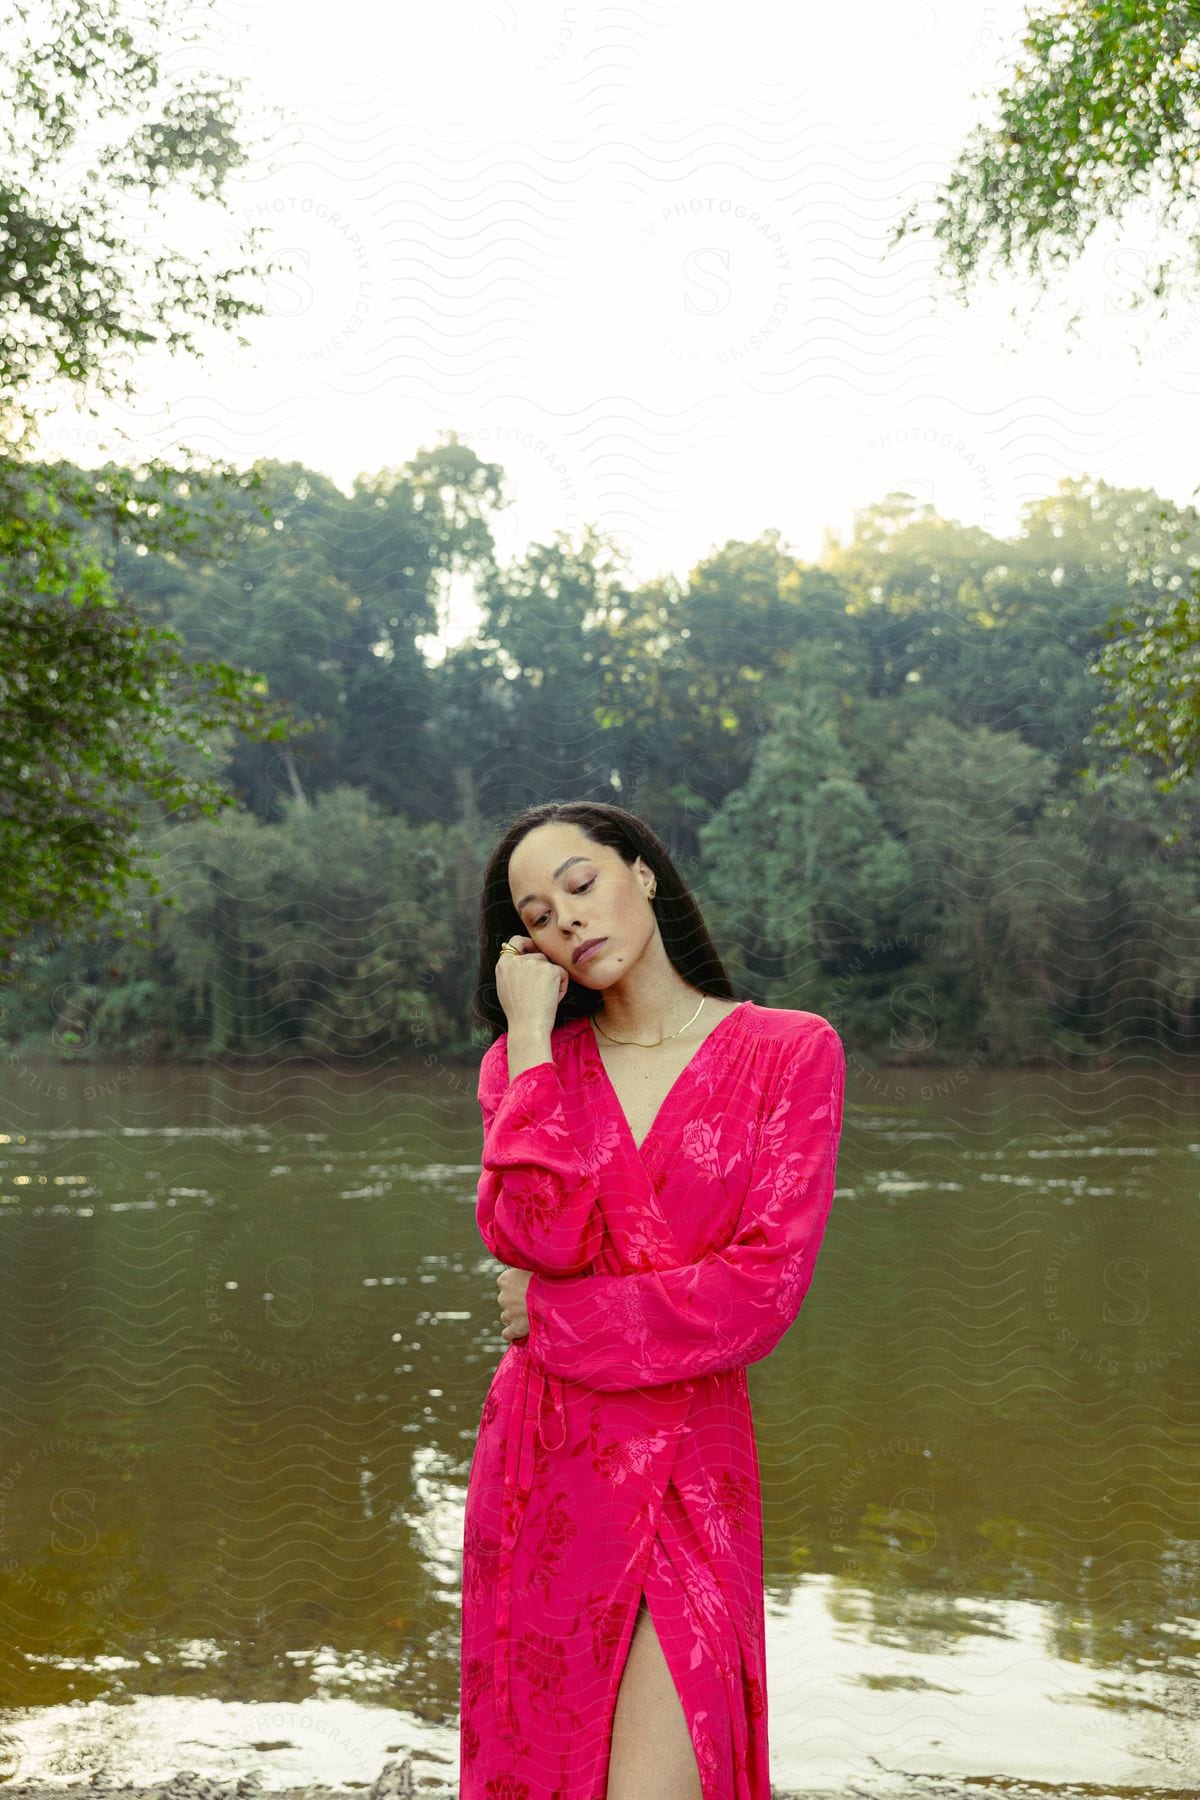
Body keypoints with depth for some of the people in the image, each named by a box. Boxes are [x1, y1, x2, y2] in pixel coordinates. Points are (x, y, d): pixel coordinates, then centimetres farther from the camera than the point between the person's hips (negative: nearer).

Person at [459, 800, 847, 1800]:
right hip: (542, 1462, 3)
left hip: (689, 1473, -3)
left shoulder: (789, 1052, -1)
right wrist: (531, 1033, -8)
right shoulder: (526, 1060, 8)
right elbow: (537, 1234, -11)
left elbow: (763, 1289, -11)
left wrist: (554, 1319, -6)